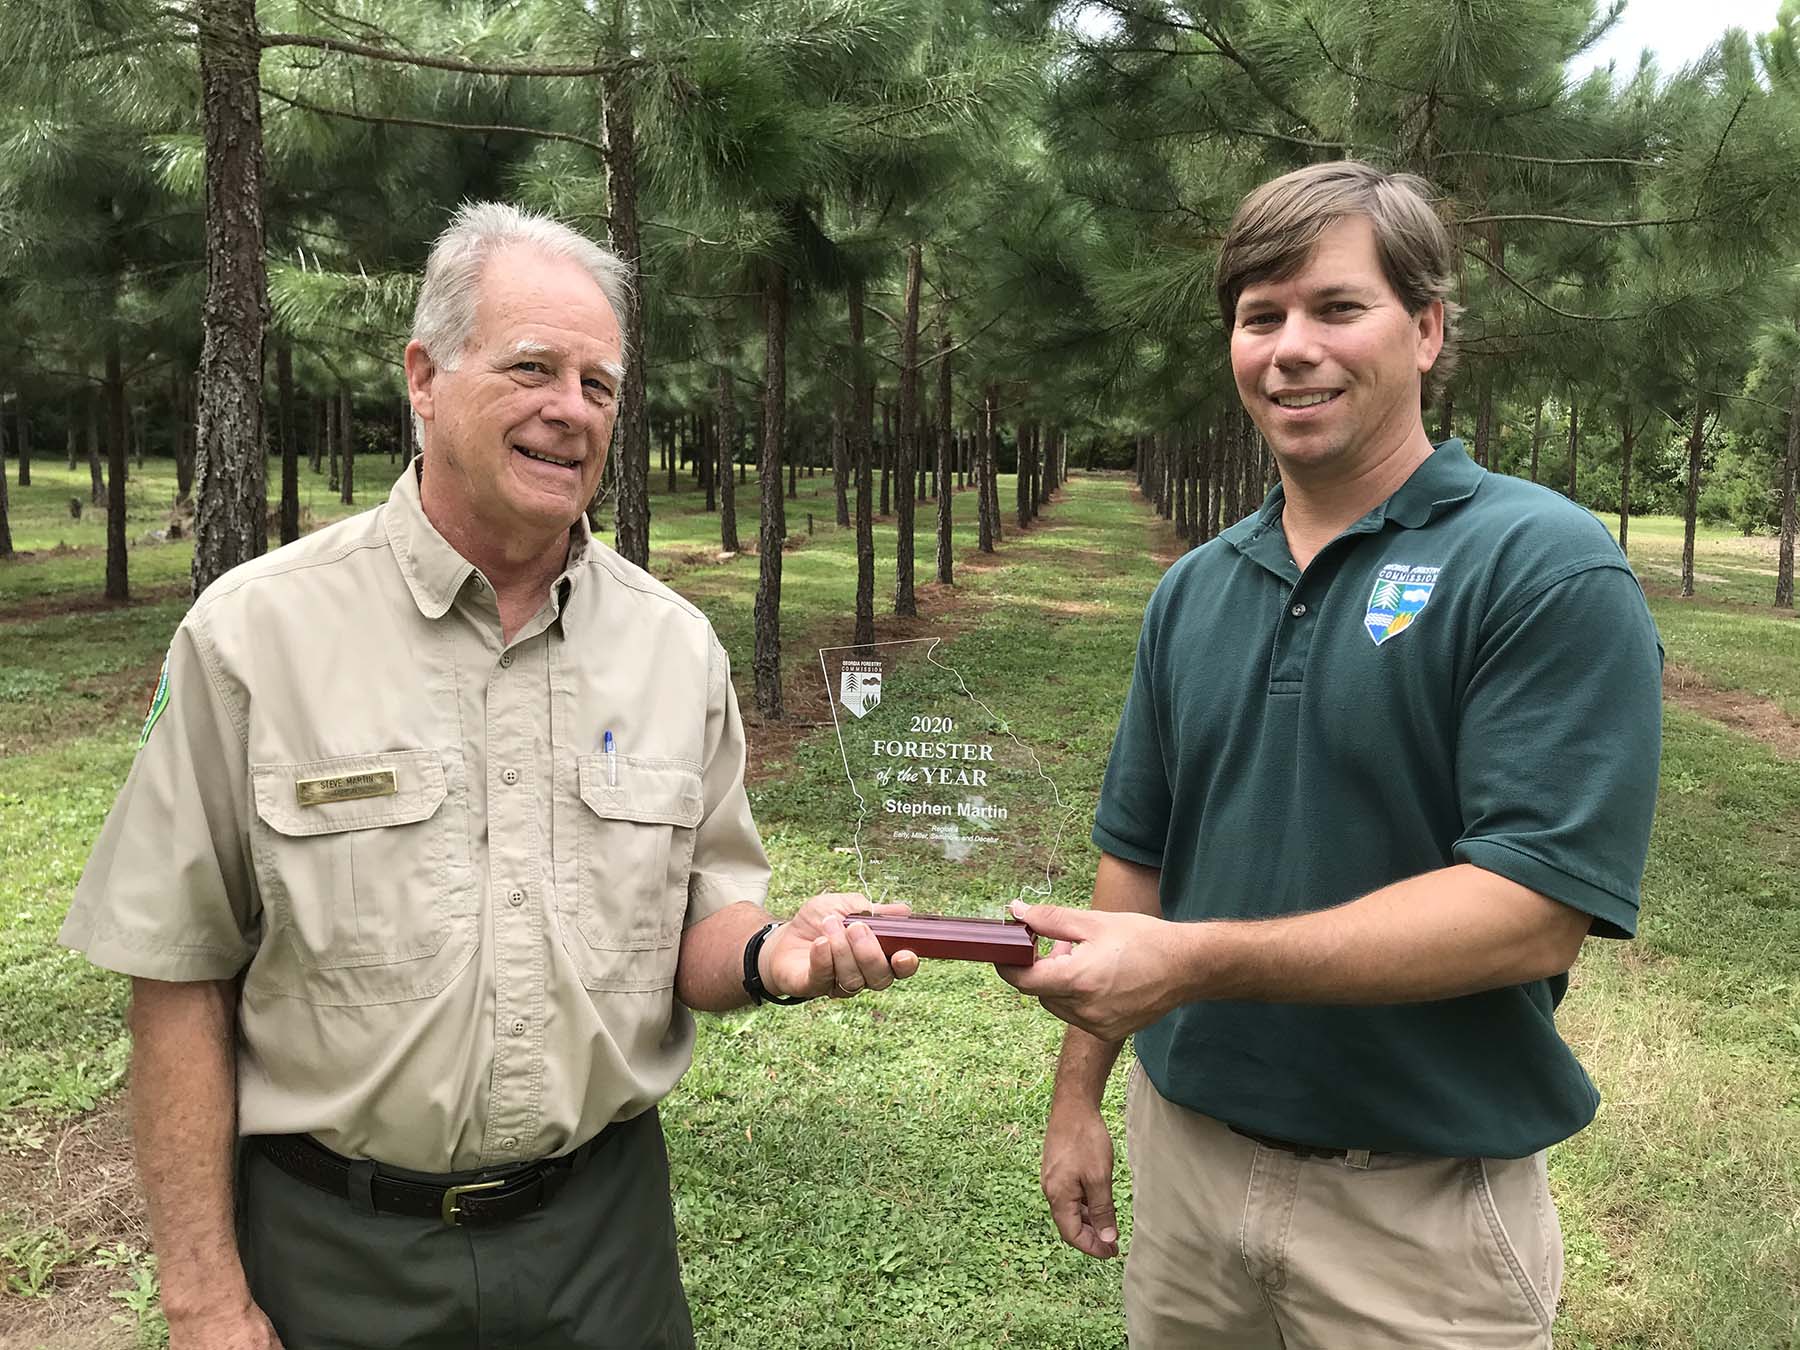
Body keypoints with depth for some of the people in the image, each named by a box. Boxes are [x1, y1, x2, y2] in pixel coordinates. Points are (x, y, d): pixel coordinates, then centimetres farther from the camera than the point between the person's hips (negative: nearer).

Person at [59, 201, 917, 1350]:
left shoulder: (677, 644, -2)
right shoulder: (256, 632, -10)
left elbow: (695, 938, 4)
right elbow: (181, 977, -7)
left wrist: (772, 954, -18)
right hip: (334, 1251, -2)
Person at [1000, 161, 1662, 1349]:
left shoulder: (1548, 570, -14)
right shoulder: (1194, 591, 4)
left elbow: (1537, 916, -22)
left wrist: (1196, 961, -27)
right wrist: (1079, 1093, 9)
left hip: (1421, 1203, -5)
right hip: (1182, 1149, 5)